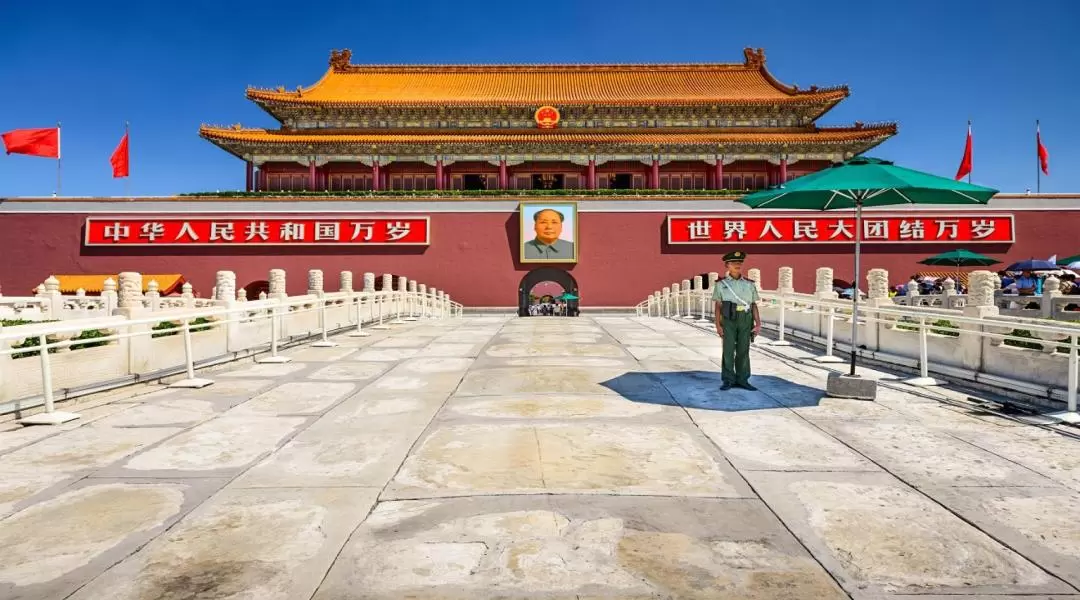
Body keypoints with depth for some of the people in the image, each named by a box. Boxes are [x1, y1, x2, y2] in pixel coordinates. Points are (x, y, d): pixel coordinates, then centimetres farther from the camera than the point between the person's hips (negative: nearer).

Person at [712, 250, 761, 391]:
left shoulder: (749, 284, 8)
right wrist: (718, 326, -8)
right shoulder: (720, 284, 3)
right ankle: (728, 380, 4)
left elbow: (754, 306, 7)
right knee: (728, 350, -4)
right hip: (728, 320, -2)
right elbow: (718, 307, 0)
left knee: (743, 351, 3)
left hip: (746, 321, 2)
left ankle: (742, 380, 10)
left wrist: (758, 324, -3)